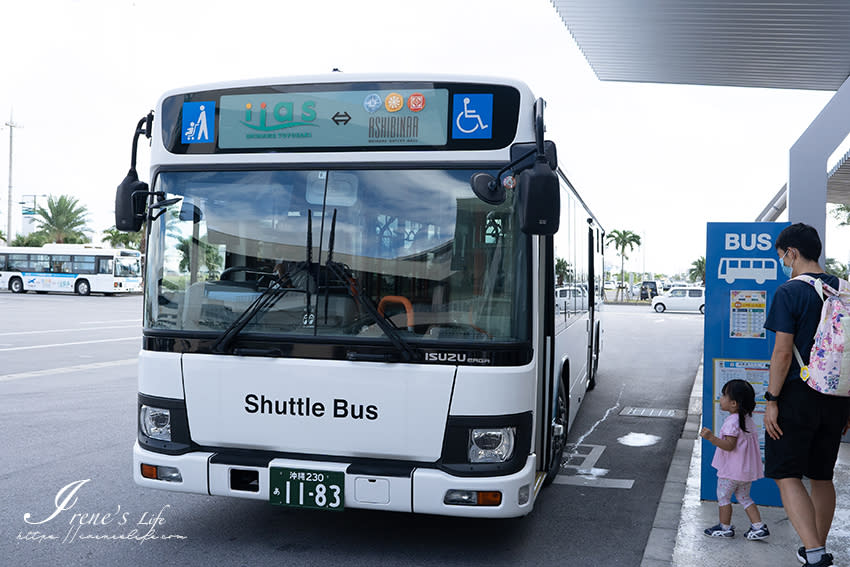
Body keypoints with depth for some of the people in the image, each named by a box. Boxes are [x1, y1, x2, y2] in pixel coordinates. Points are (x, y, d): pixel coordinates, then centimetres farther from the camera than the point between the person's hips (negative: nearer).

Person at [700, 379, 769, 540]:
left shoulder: (732, 422, -21)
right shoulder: (748, 420, 7)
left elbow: (729, 445, -26)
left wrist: (711, 437, -34)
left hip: (732, 470, -9)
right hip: (747, 469, 9)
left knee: (723, 496, 7)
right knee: (744, 497, 18)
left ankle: (725, 527, 15)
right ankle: (758, 526, 11)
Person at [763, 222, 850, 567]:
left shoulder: (789, 292, -12)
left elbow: (783, 352, -17)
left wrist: (772, 399, -11)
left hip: (798, 396, -7)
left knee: (787, 475, -2)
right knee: (822, 476, 17)